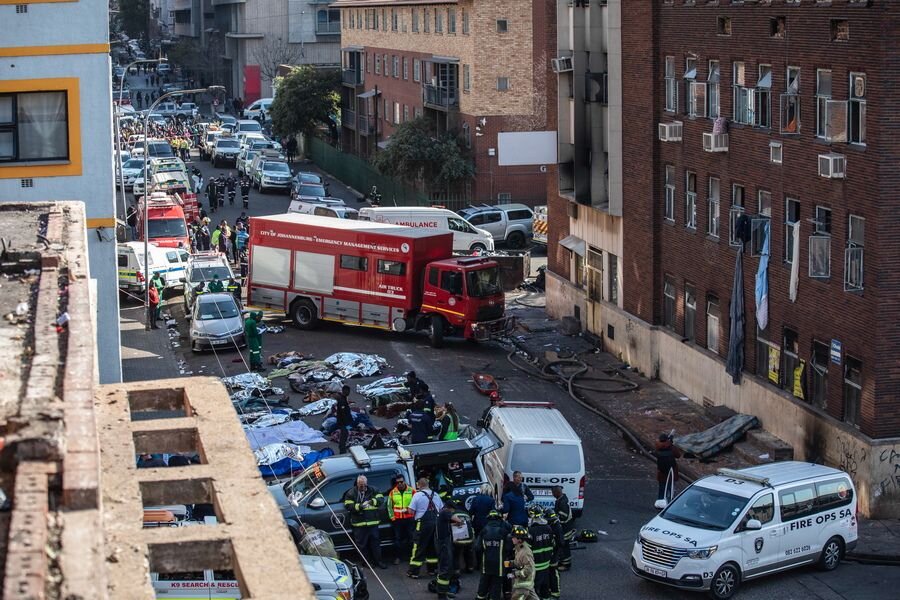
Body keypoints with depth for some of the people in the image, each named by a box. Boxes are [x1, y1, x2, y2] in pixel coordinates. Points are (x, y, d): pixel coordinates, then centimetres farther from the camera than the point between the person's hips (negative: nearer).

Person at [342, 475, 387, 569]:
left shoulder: (373, 491, 7)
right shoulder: (351, 493, 0)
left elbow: (381, 498, -4)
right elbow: (348, 505, -8)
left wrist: (373, 501, -24)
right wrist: (359, 506, -22)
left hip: (373, 522, 2)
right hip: (359, 523, -2)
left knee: (375, 542, 8)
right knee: (361, 544, 2)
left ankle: (378, 561, 16)